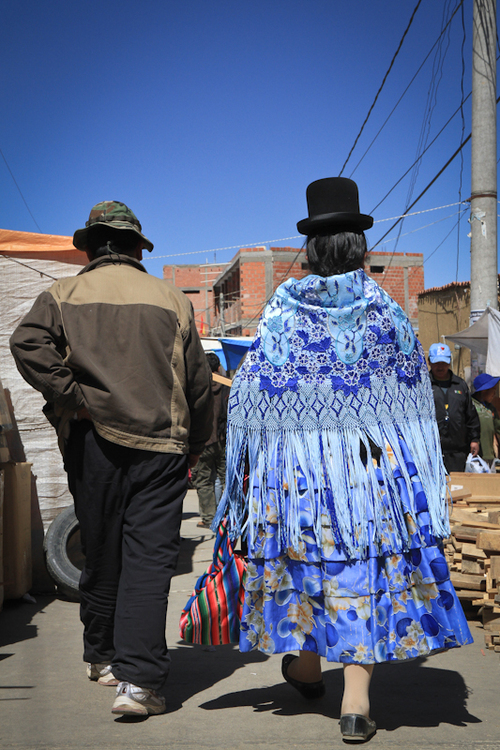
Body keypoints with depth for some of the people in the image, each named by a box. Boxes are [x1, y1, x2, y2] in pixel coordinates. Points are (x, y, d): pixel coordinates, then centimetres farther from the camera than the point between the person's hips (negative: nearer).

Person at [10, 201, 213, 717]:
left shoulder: (63, 295, 6)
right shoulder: (171, 300, 9)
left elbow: (28, 343, -14)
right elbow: (198, 381, 9)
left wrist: (73, 400, -10)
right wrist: (193, 448, 19)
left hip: (95, 443, 1)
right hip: (161, 446, -1)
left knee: (102, 556, 14)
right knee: (149, 559, -2)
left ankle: (103, 658, 31)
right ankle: (139, 679, -9)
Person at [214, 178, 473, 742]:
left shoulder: (283, 311, -2)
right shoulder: (384, 310, 0)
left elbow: (251, 389, -3)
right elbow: (414, 394, 6)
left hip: (298, 458, 1)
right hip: (372, 461, 0)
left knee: (304, 552, 16)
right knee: (365, 564, 3)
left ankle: (308, 667, 33)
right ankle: (356, 701, 1)